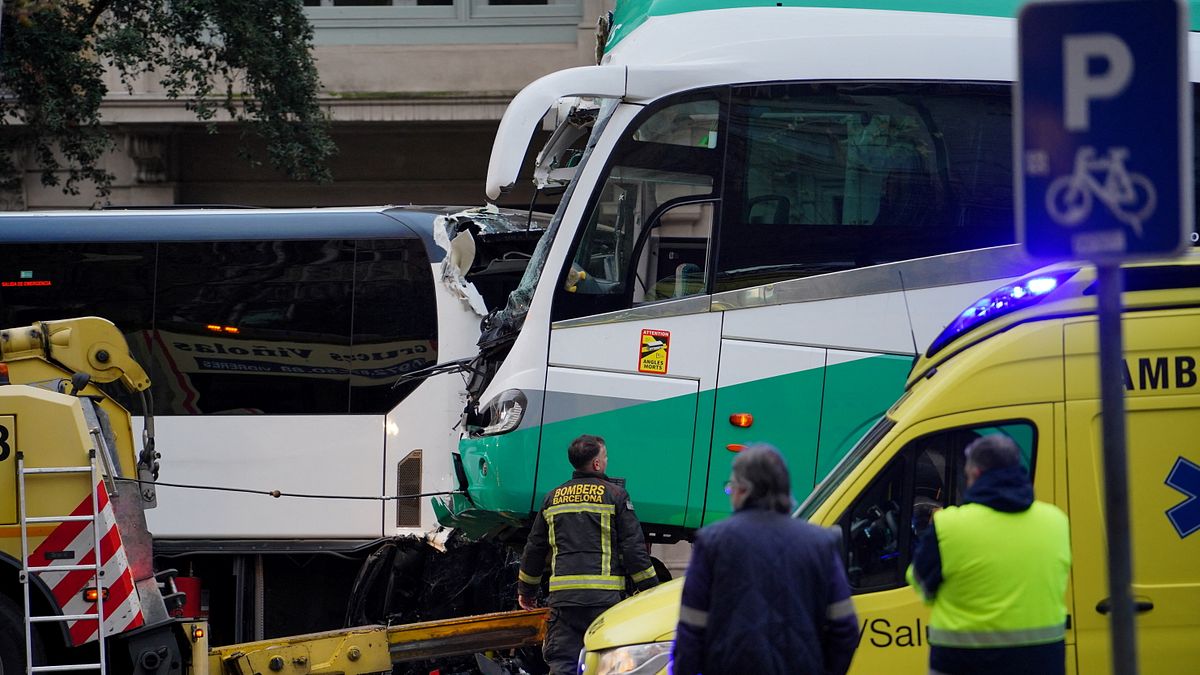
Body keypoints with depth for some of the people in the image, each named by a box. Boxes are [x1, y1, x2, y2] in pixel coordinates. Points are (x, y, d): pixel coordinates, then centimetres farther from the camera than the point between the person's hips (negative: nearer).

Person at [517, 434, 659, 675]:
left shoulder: (553, 498, 14)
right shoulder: (614, 495, 1)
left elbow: (534, 549, 21)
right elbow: (634, 547, -3)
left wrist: (526, 589, 32)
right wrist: (649, 588, 4)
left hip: (563, 593, 3)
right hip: (604, 596, -3)